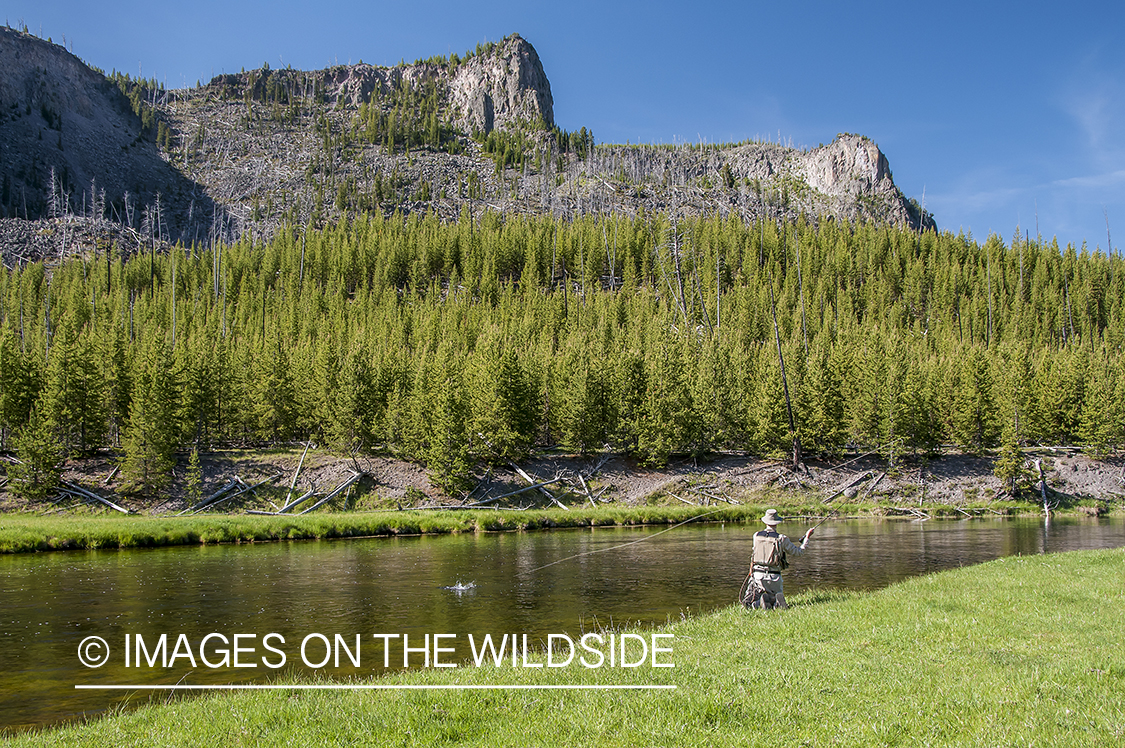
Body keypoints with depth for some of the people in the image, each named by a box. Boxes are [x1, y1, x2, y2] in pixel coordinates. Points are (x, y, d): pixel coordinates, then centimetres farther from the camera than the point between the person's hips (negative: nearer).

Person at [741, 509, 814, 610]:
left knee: (748, 603, 11)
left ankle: (759, 602, -24)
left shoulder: (756, 536, 1)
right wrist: (807, 537, 18)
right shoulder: (781, 539, -6)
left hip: (757, 575, 1)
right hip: (774, 577, -1)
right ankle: (775, 601, -19)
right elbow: (798, 552, 6)